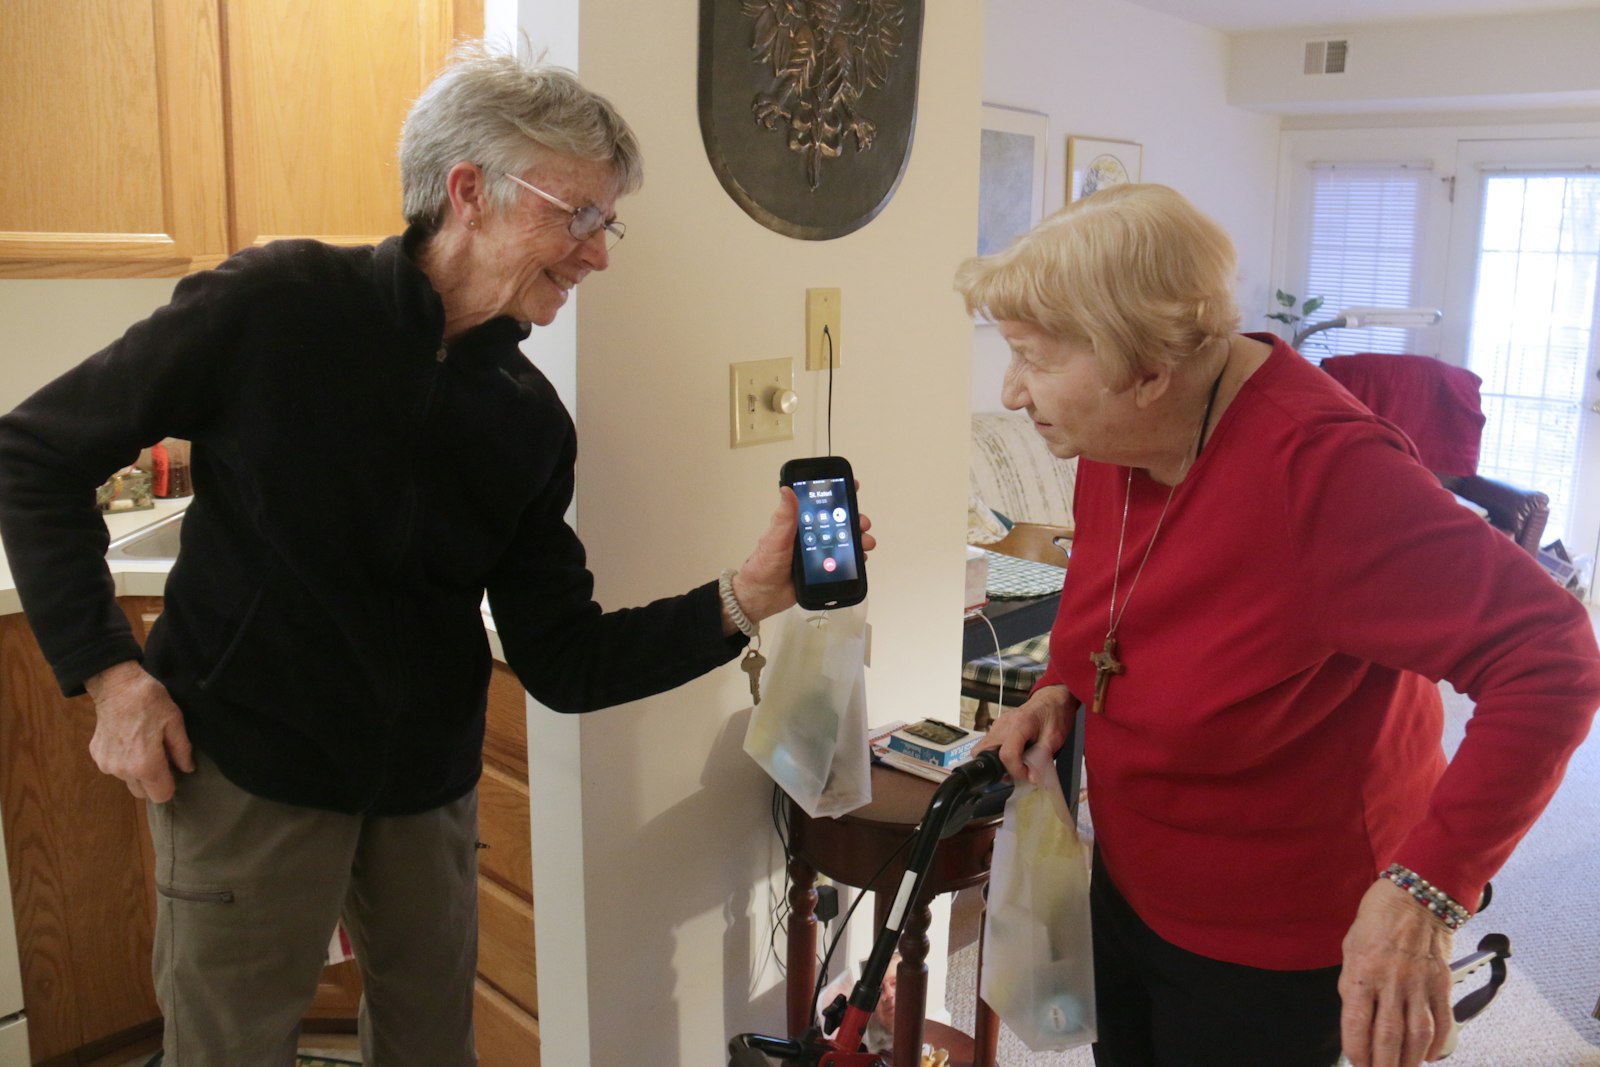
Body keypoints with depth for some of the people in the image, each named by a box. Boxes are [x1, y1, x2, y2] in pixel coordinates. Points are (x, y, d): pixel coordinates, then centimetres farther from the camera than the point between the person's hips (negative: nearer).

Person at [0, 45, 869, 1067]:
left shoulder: (533, 419, -3)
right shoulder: (279, 305, -15)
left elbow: (564, 664, -4)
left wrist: (741, 600, -17)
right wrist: (105, 667, -11)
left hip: (429, 786, 4)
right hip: (245, 772, -4)